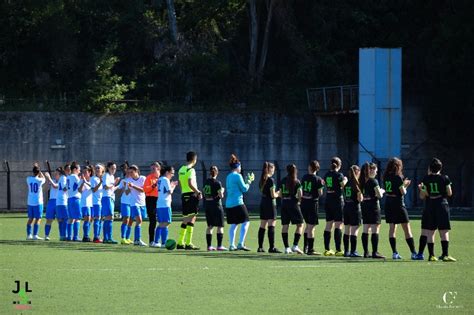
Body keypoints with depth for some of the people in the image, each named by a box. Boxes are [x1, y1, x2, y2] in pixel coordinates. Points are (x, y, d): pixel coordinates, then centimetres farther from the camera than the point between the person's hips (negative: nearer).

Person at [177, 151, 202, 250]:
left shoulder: (181, 169, 14)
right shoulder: (191, 170, -12)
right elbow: (190, 183, -22)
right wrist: (198, 192, -14)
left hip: (183, 194, 9)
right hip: (191, 195, -9)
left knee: (185, 219, 15)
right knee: (191, 219, -8)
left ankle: (180, 243, 16)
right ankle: (188, 243, -11)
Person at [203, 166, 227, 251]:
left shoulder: (206, 182, 5)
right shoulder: (217, 183, -13)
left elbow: (204, 192, 10)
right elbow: (221, 195, -14)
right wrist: (222, 191, 4)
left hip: (207, 205, 6)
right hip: (216, 205, -6)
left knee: (210, 226, 11)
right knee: (220, 226, 1)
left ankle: (209, 246, 9)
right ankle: (219, 246, -4)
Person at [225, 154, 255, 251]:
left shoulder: (228, 177, 15)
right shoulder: (237, 176, -9)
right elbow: (244, 189, -8)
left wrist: (248, 180, 22)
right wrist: (249, 181, 8)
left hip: (229, 203, 8)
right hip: (237, 203, -8)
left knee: (233, 225, 12)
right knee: (245, 222, -5)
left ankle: (231, 245, 8)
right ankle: (241, 244, -15)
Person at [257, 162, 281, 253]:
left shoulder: (262, 180, 10)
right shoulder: (270, 180, -13)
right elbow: (273, 195, -15)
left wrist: (276, 193, 15)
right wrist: (278, 194, 5)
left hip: (262, 203, 8)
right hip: (270, 204, -8)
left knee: (262, 226, 10)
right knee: (271, 226, -8)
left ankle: (260, 247, 10)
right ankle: (272, 247, -11)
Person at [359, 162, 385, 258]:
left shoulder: (362, 181, 8)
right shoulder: (373, 181, -12)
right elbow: (379, 195, -14)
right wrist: (381, 191, 8)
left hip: (365, 206, 7)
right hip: (373, 206, -7)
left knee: (365, 230, 8)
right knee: (375, 230, -5)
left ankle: (366, 252, 8)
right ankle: (375, 252, -7)